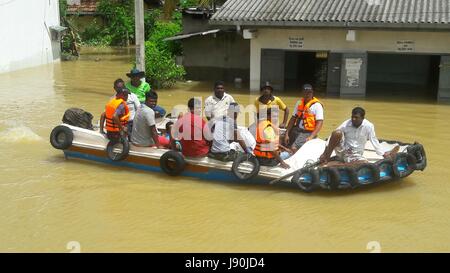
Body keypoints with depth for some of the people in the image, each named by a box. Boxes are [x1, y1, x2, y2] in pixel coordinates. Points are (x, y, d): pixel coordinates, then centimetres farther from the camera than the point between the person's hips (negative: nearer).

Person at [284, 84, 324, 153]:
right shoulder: (299, 103, 13)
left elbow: (320, 123, -12)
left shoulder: (317, 105, -6)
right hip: (296, 130, 7)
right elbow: (293, 118, 12)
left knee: (294, 148, -26)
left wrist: (311, 137, -22)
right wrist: (287, 134, 3)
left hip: (308, 133, -7)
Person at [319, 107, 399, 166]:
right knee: (337, 133, -27)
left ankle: (335, 165, -28)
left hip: (355, 155, 1)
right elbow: (333, 136, -7)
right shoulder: (346, 124, -8)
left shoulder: (369, 126, -8)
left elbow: (374, 141, -1)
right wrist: (324, 153, -14)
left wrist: (384, 154, -6)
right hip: (342, 151, -1)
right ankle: (326, 158, -21)